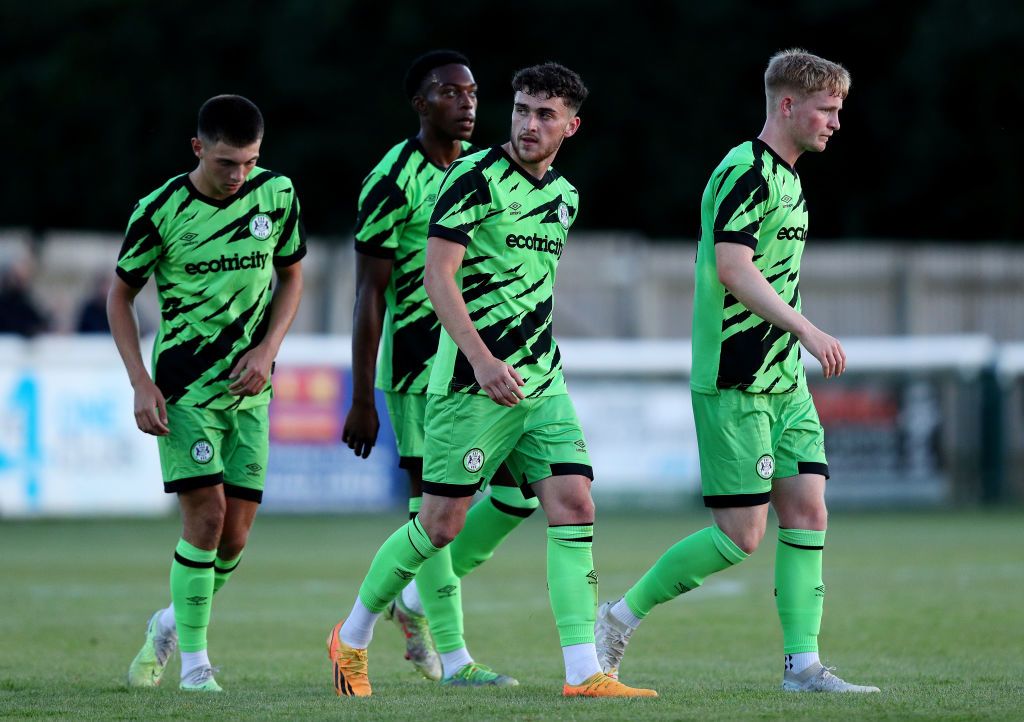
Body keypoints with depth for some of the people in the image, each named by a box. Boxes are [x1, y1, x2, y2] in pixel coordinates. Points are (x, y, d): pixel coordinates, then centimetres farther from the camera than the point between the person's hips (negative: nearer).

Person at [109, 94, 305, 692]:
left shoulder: (277, 195, -2)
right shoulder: (160, 211, -11)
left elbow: (291, 277, 12)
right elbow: (121, 296, 0)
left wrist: (267, 350, -4)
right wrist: (141, 383, -8)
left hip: (250, 389, 3)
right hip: (184, 387, -3)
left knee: (235, 536, 1)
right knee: (206, 516, -14)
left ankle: (170, 624, 27)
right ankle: (194, 663, -3)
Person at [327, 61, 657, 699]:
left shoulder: (564, 197, 13)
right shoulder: (476, 179, -10)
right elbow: (438, 276, -15)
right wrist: (482, 360, -24)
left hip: (541, 381, 6)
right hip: (475, 382, -6)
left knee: (574, 507, -7)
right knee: (441, 523, -2)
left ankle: (584, 673, -9)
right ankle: (351, 639, 19)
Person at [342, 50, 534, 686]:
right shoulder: (393, 179, -11)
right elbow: (370, 294, -11)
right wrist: (362, 400, -13)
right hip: (418, 361, -7)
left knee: (522, 491, 1)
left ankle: (418, 600, 19)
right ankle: (453, 657, 1)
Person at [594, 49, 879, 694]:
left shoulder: (784, 177, 17)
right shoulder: (746, 173, -14)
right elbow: (731, 269, -25)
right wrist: (806, 330, -29)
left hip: (782, 379, 10)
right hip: (734, 383, -10)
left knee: (807, 507, 1)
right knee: (742, 534, -7)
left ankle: (803, 663, 2)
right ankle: (622, 617, 7)